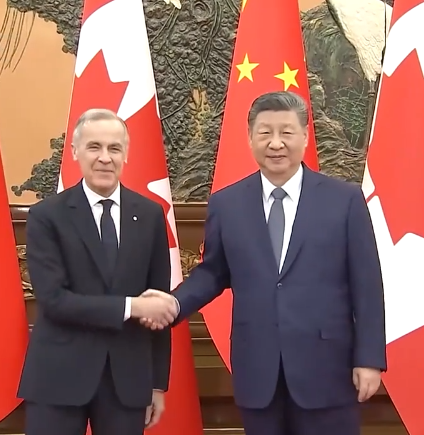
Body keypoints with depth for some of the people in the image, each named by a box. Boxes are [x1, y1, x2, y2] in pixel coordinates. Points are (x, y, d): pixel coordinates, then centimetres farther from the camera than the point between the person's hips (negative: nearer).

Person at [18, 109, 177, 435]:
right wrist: (129, 307, -19)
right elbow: (53, 299, -13)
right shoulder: (47, 216, -5)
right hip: (58, 377, -2)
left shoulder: (150, 215, 3)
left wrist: (158, 382, 7)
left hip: (128, 377, 3)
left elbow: (159, 300, 6)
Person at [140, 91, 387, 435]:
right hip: (256, 368, 2)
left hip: (326, 366, -1)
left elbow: (366, 284, -2)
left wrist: (369, 358, -4)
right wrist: (177, 301, -8)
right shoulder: (225, 204, 3)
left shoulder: (345, 199, -2)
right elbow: (213, 272, 10)